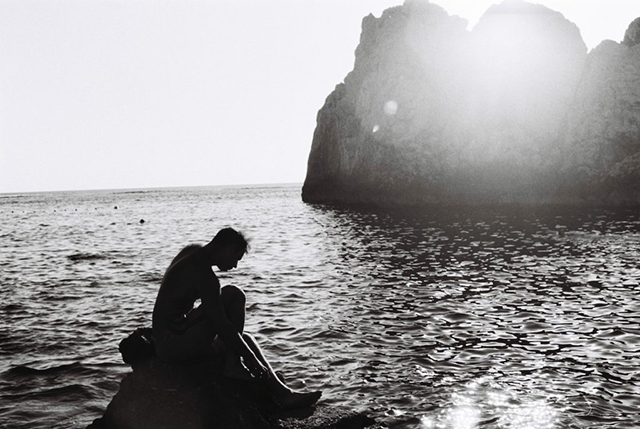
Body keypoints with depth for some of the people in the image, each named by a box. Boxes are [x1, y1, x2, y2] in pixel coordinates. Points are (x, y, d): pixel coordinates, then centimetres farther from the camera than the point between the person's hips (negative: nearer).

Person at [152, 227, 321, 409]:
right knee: (234, 296, -19)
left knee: (245, 339, 15)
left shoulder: (193, 251, 10)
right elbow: (221, 325, -24)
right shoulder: (203, 274, -21)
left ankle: (281, 393, 8)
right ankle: (233, 365, -11)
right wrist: (252, 360, -18)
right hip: (173, 345, -11)